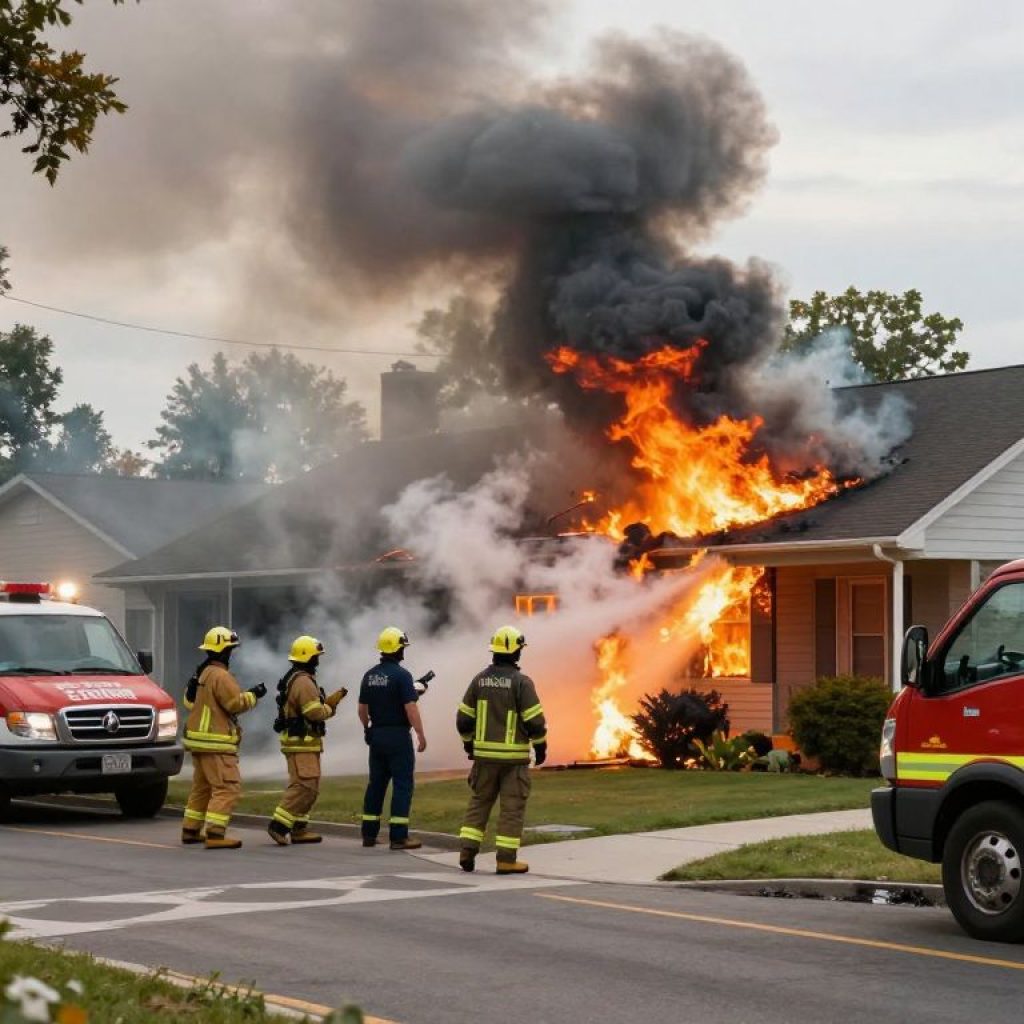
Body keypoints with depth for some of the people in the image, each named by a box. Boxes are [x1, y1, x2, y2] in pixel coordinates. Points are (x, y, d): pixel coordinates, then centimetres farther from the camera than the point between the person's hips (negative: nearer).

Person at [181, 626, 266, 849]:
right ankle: (215, 835, -17)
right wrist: (254, 694, -5)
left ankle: (190, 831, 23)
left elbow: (189, 701, 22)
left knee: (202, 787, 19)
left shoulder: (202, 673, 16)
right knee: (227, 788, -11)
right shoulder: (220, 676, -16)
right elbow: (236, 703, -20)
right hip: (216, 743, -11)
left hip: (198, 738, 11)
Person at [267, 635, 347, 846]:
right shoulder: (304, 682, -17)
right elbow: (315, 712, -23)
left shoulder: (294, 679, 18)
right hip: (302, 743, -11)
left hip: (298, 742, 11)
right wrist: (329, 708, -2)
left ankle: (298, 829, 14)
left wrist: (334, 698, 12)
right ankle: (279, 826, -15)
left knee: (309, 788, 13)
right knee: (304, 786, -13)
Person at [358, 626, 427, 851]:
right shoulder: (401, 674, -14)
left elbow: (362, 708, 13)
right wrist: (421, 735, -14)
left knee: (376, 783, 12)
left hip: (376, 735, 7)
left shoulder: (370, 675, 7)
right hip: (398, 735, -7)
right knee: (402, 784, -3)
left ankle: (369, 834, 14)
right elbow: (410, 708, -18)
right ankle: (399, 836, -7)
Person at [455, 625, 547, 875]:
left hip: (484, 753, 5)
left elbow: (464, 718, 7)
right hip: (513, 756, -5)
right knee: (512, 807, 1)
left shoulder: (480, 679, 4)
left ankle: (468, 852, 7)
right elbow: (535, 720, -14)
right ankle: (506, 860, 0)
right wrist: (540, 747, -1)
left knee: (479, 802, 14)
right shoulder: (521, 681, -12)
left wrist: (469, 744, 20)